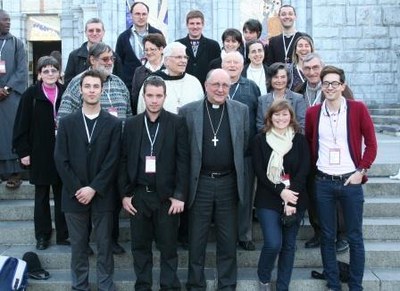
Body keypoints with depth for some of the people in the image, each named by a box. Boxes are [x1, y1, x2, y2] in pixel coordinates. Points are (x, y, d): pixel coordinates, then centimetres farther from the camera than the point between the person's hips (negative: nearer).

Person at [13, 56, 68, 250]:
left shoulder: (65, 93, 0)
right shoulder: (31, 95, -3)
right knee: (41, 196, 10)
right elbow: (21, 125, -3)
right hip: (39, 154, -1)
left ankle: (63, 234, 18)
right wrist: (23, 152, -7)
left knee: (62, 195, 8)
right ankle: (42, 235, 20)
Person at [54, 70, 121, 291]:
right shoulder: (67, 122, 5)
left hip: (102, 196, -1)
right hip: (74, 195, 1)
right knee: (78, 246, 9)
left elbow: (113, 161, -5)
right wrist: (77, 189, -9)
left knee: (104, 245, 5)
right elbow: (60, 160, 0)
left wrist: (94, 188, -12)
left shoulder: (113, 123, 2)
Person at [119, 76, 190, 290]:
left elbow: (183, 160, -5)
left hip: (166, 195, -2)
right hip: (138, 195, 3)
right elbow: (124, 160, 6)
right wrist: (125, 193, 1)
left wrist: (179, 195, -10)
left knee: (168, 247, 5)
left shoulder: (177, 123, -2)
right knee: (140, 246, 10)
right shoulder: (131, 124, 6)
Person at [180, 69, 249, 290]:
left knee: (228, 239, 10)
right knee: (197, 239, 9)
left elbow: (245, 144, 9)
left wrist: (237, 169, 5)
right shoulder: (188, 111, -1)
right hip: (200, 182, -1)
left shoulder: (241, 110, 3)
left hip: (229, 182, 1)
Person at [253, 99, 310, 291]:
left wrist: (291, 195, -15)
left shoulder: (300, 140, 4)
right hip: (268, 200, -2)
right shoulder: (260, 140, 1)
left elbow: (304, 170, -3)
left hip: (294, 199, 2)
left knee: (289, 244, 6)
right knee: (273, 243, -12)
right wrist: (280, 191, -15)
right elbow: (259, 171, -4)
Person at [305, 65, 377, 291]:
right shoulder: (313, 112, 4)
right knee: (327, 236, 8)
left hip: (351, 181, -2)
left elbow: (371, 143, -1)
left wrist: (361, 171, -7)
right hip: (323, 182, 2)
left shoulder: (358, 109, -3)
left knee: (355, 237, 4)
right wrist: (314, 170, 6)